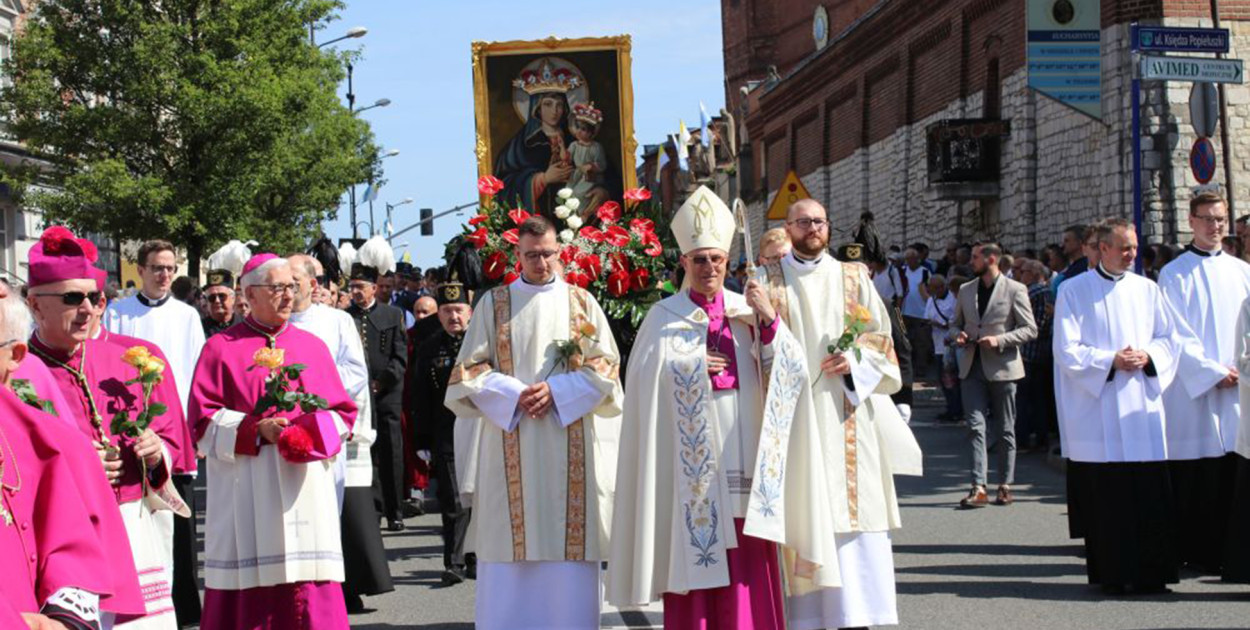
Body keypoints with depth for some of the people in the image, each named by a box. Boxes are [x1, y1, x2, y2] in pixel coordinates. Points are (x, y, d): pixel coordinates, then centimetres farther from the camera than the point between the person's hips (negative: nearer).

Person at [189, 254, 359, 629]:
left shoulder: (312, 347, 13)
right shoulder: (222, 348, 4)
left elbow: (342, 412, 11)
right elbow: (204, 419, -1)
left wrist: (312, 432, -9)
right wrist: (257, 429, -14)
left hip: (305, 489, 2)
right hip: (246, 494, -2)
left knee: (308, 597, -2)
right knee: (249, 586, -3)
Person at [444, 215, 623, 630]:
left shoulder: (582, 303, 10)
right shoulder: (494, 304, 10)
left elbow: (605, 364, 4)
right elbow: (470, 369, 6)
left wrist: (556, 391, -9)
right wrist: (514, 395, -10)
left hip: (570, 444, 0)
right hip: (511, 444, 0)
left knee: (567, 542, -2)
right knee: (511, 541, -2)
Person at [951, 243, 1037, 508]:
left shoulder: (1015, 290, -3)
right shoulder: (966, 290, 13)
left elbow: (1030, 330, -4)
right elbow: (957, 323, 24)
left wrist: (999, 340, -17)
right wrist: (959, 335, 1)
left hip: (1001, 367, -4)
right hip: (972, 367, 4)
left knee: (1005, 431, 6)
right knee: (976, 426, -6)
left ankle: (1005, 486, 16)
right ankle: (978, 488, -9)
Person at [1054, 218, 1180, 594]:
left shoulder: (1147, 289, 12)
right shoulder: (1074, 291, 1)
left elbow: (1169, 337, 13)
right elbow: (1067, 350, -4)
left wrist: (1147, 356, -7)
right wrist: (1111, 361, -15)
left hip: (1143, 406, 3)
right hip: (1100, 411, -3)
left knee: (1151, 490, -1)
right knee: (1106, 495, -3)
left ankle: (1151, 571, 7)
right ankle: (1113, 573, 4)